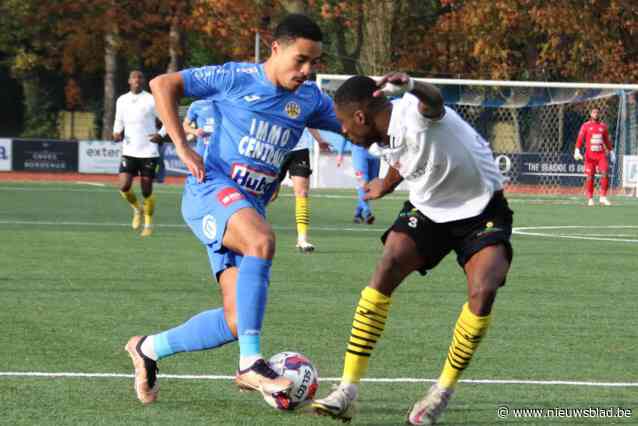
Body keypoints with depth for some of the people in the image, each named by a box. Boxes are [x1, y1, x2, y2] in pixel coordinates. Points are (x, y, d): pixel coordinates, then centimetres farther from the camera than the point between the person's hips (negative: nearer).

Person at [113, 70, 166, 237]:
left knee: (147, 191, 0)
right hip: (129, 152, 3)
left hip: (148, 152, -3)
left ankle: (148, 224, 19)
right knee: (124, 187, -11)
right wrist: (117, 133, -2)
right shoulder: (122, 101, 6)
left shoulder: (151, 101, -6)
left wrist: (160, 134, -18)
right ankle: (137, 209, 20)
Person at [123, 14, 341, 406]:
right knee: (262, 240, -38)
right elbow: (163, 84, 0)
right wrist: (181, 146, -6)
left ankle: (149, 348, 20)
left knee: (238, 321, -3)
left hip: (250, 208, 7)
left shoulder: (309, 100, 10)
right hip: (212, 189, -7)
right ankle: (251, 363, -37)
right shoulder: (236, 78, -4)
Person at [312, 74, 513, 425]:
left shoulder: (414, 114, -30)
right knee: (385, 271, -18)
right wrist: (387, 185, 38)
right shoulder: (384, 135, -5)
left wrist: (411, 87, -79)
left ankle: (442, 392, -7)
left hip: (481, 208, -6)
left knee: (483, 291, -27)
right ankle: (347, 391, -17)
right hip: (427, 209, 6)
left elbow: (433, 103, -56)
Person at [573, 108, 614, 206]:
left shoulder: (603, 126, 12)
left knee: (605, 174, -13)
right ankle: (590, 199, 8)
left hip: (601, 154, 2)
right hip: (590, 155, -2)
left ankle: (603, 197, -7)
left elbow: (607, 140, 21)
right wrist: (577, 151, -18)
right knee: (589, 177, -2)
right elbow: (580, 139, -5)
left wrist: (611, 152, 20)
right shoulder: (585, 126, 3)